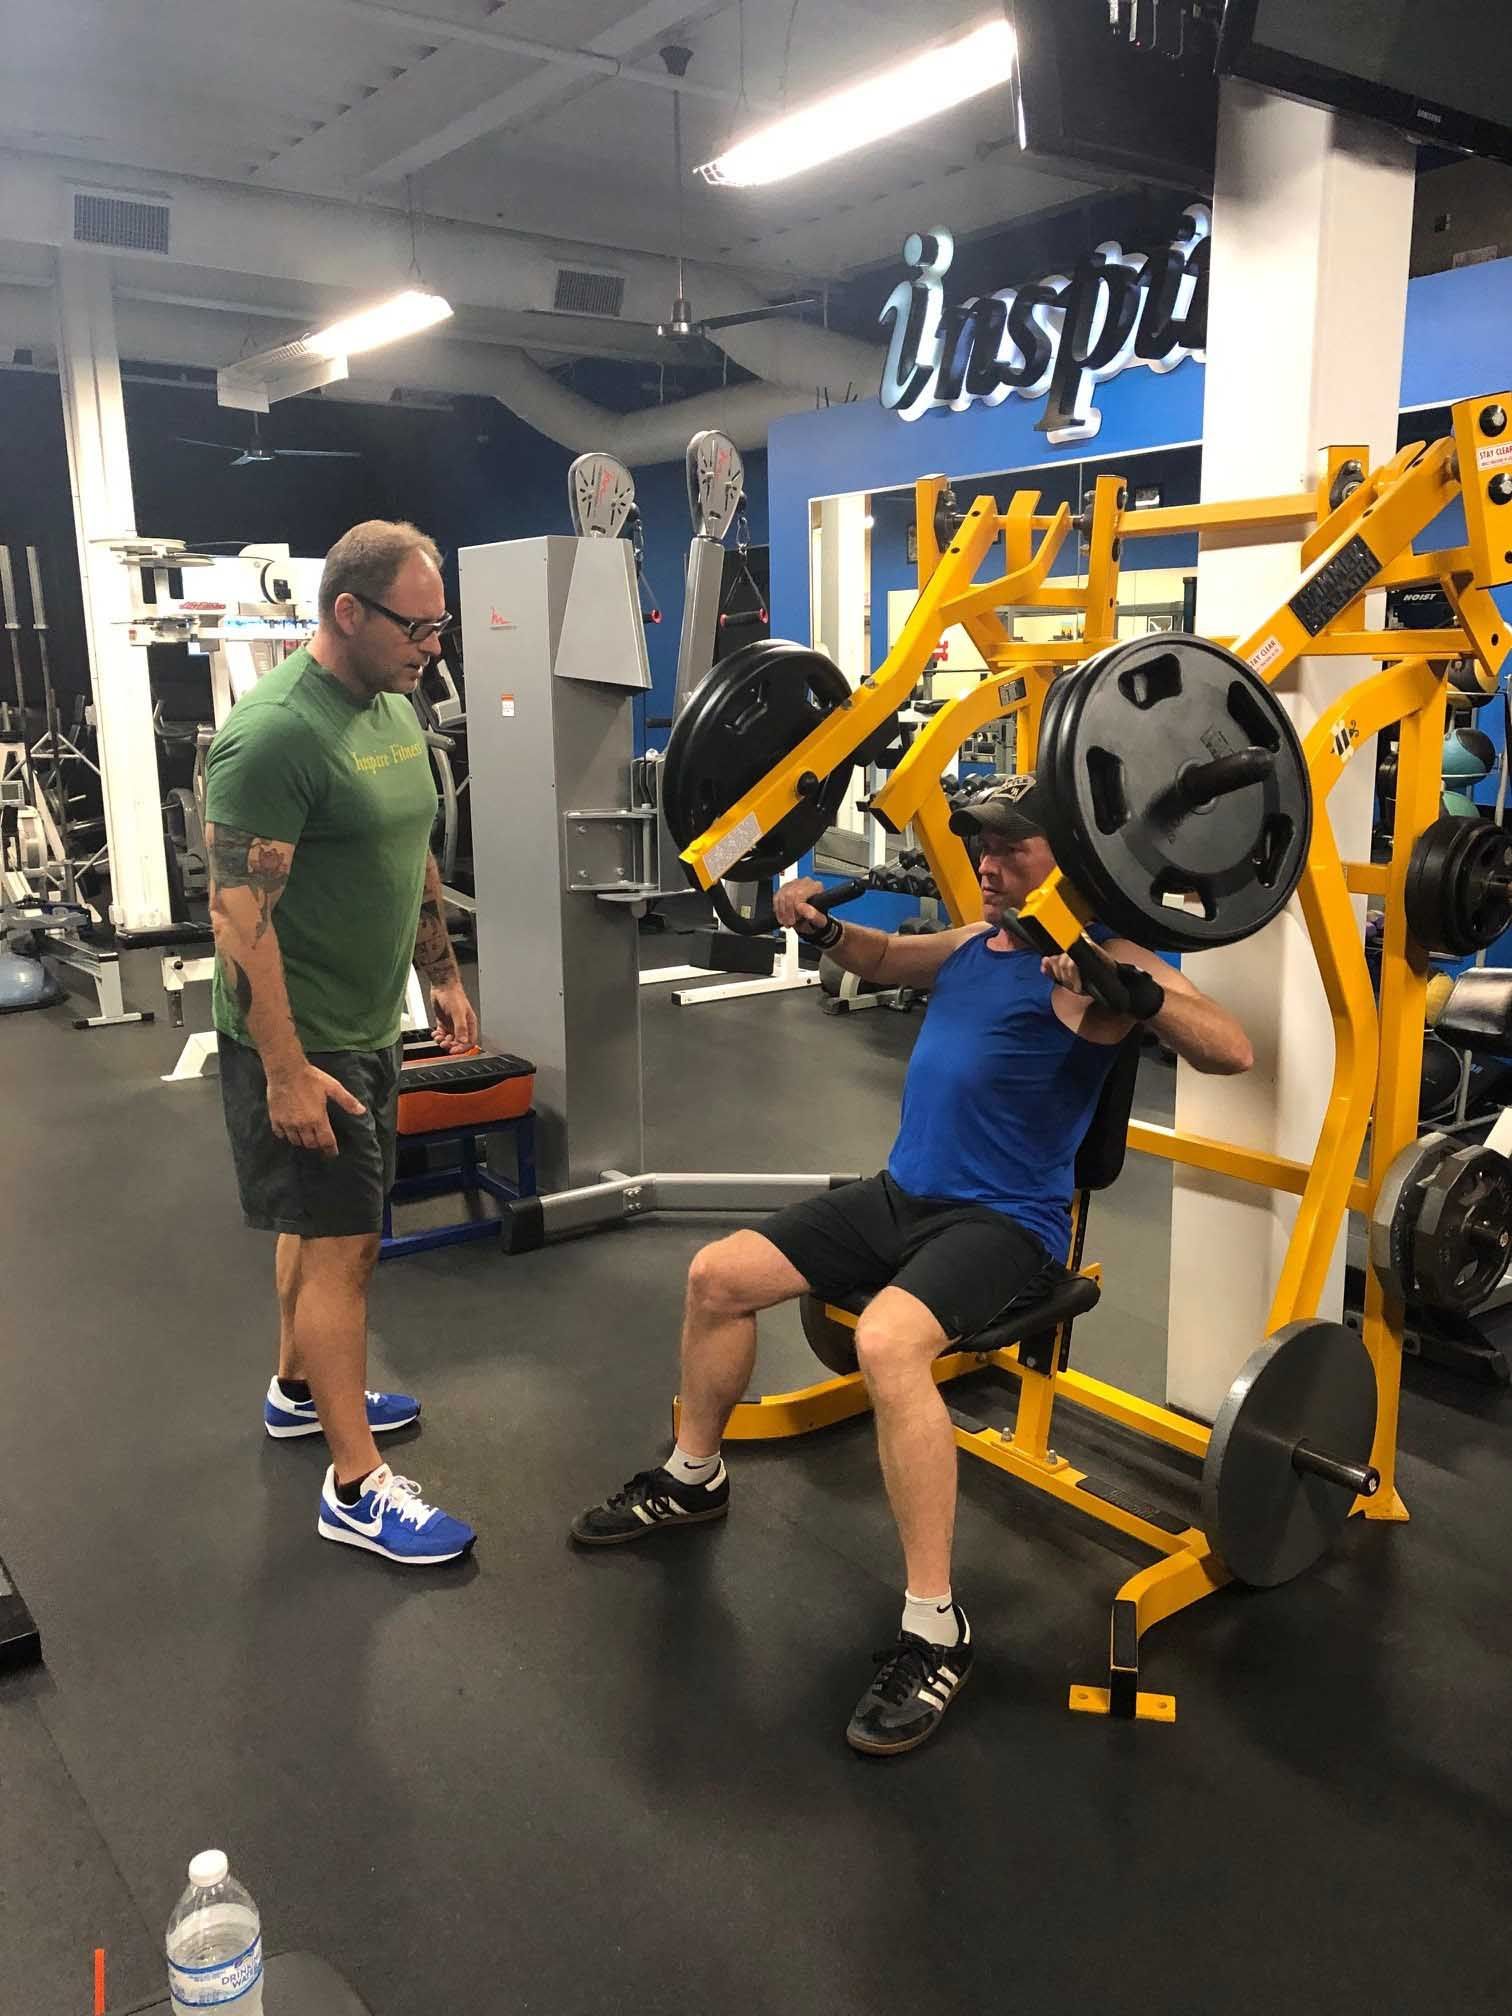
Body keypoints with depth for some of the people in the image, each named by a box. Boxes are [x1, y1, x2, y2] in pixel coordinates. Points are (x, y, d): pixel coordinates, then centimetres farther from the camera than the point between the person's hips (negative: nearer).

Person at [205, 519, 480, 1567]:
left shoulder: (396, 709, 7)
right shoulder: (276, 733, -21)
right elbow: (239, 912, -23)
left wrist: (446, 976, 18)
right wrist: (287, 1073, -23)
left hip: (371, 1028, 9)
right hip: (301, 1046, -9)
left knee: (323, 1223, 21)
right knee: (343, 1244, -3)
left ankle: (301, 1390, 40)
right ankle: (358, 1486, 7)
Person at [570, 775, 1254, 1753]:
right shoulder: (972, 943, 13)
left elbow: (1233, 1050, -24)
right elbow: (886, 959, 33)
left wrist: (1137, 991, -41)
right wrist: (821, 927, 13)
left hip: (1006, 1221, -9)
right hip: (901, 1193, 9)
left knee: (887, 1341, -37)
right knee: (717, 1276, 5)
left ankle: (936, 1629, -23)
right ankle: (694, 1476, 28)